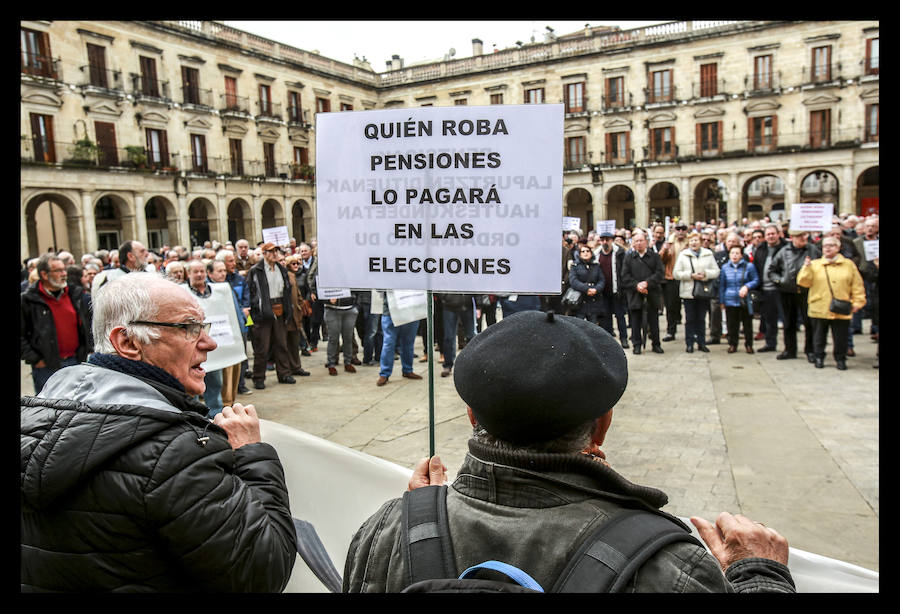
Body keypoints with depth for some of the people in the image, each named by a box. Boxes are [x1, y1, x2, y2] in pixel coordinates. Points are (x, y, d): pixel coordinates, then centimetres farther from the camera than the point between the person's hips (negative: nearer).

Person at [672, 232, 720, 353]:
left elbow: (716, 271, 3)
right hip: (688, 292, -1)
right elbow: (676, 273, -4)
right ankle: (689, 344, 9)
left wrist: (705, 274, -14)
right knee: (690, 319, 2)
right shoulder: (683, 255, 1)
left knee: (701, 319, 9)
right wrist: (691, 275, -14)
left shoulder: (708, 254, 6)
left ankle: (701, 343, 18)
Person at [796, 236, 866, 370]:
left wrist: (857, 302, 0)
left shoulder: (849, 264, 7)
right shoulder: (815, 264, 6)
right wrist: (806, 267, -16)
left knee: (841, 338, 6)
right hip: (819, 309, 0)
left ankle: (840, 359, 22)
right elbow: (803, 282, -4)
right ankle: (819, 357, 24)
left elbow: (857, 286, 7)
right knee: (819, 337, 9)